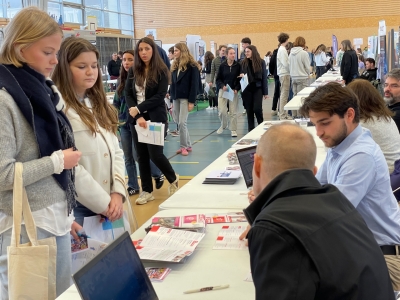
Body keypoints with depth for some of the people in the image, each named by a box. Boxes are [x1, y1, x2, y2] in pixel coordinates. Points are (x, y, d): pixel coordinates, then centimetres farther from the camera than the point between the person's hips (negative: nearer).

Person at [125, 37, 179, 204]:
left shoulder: (161, 71, -4)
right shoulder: (133, 71, 6)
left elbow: (159, 96, -11)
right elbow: (128, 95, 0)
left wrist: (138, 108, -17)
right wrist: (137, 116, -14)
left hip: (155, 118, -4)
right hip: (136, 118, 4)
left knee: (155, 154, -6)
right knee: (142, 155, 7)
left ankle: (173, 179, 21)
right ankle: (147, 191, 18)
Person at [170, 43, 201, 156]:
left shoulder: (191, 65, -8)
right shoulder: (175, 65, 14)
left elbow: (194, 84, -12)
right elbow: (173, 82, 14)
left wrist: (191, 101, -16)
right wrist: (171, 94, 7)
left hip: (185, 98, -7)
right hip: (176, 97, 7)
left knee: (182, 122, -10)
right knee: (179, 122, 8)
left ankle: (184, 146, 1)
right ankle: (188, 145, 17)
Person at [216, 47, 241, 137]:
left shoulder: (238, 65, -3)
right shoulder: (222, 65, -2)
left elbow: (240, 79, 1)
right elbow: (218, 79, 3)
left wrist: (236, 89, -12)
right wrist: (222, 86, -14)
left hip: (234, 91, 0)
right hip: (223, 90, 0)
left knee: (233, 111, 3)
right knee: (222, 110, -4)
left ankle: (233, 130, 14)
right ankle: (223, 125, 23)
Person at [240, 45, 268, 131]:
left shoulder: (261, 62, -1)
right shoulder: (244, 62, 4)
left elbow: (264, 77, 1)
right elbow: (241, 74, 12)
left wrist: (265, 92, -2)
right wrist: (241, 76, -14)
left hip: (258, 88, -2)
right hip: (247, 89, 2)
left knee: (257, 108, -13)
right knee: (249, 110, 4)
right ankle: (251, 130, 14)